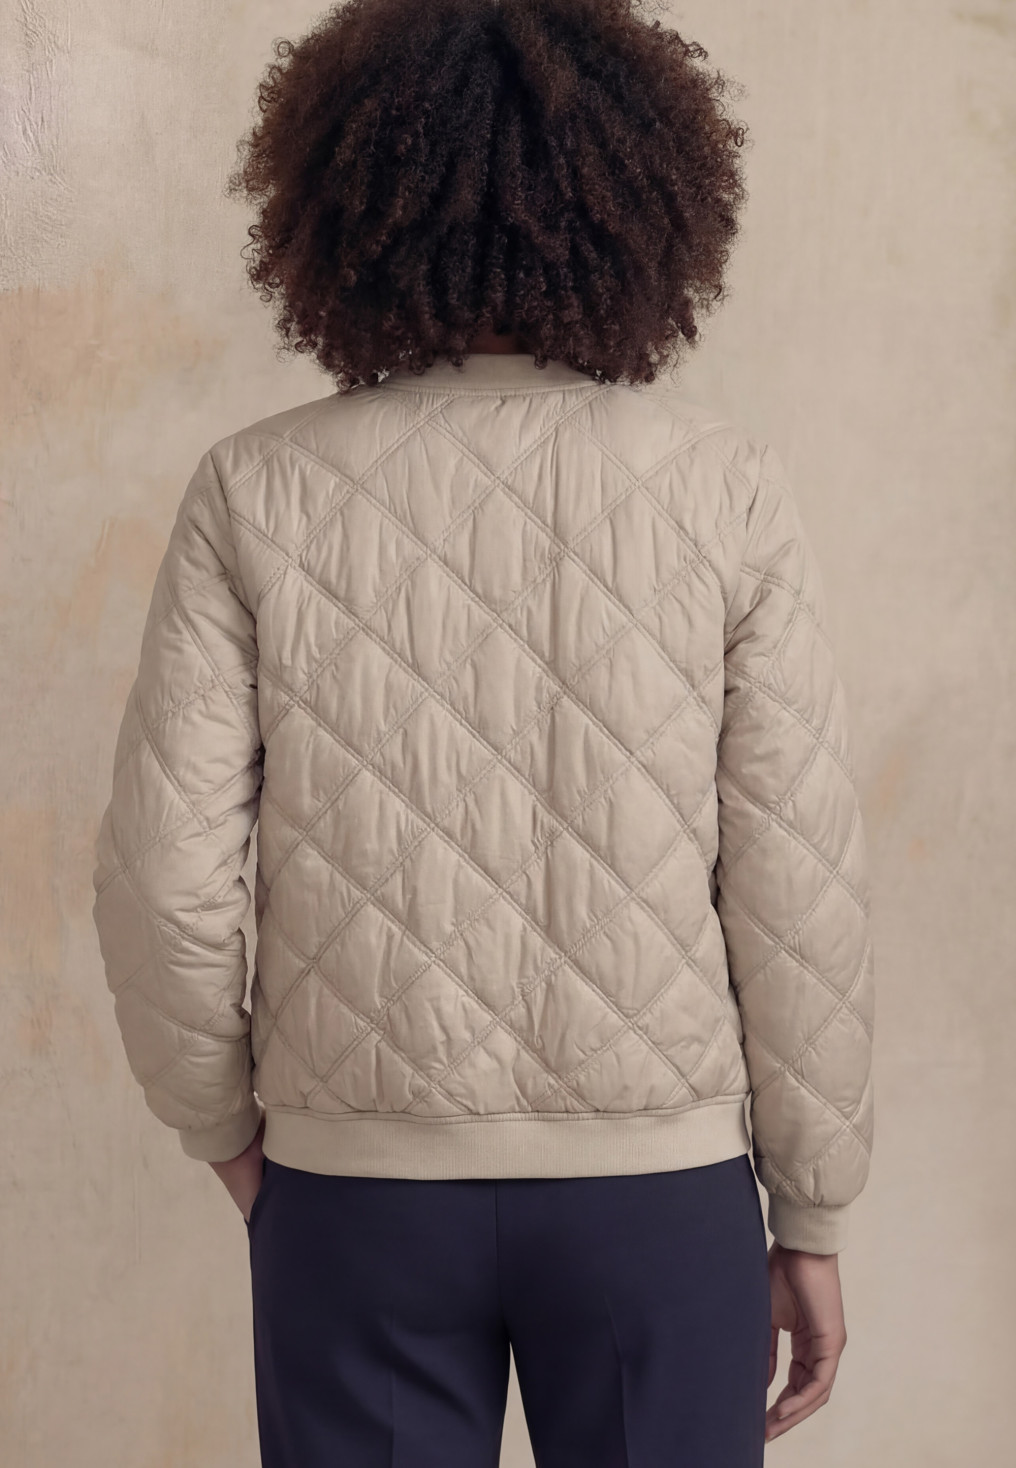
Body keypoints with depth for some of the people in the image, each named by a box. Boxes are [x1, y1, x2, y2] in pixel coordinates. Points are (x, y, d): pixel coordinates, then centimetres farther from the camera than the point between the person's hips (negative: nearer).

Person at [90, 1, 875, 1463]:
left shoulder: (257, 492, -7)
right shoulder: (727, 491, -8)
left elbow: (164, 872, -8)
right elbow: (800, 892, -8)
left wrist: (229, 1132, 9)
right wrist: (813, 1217, 4)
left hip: (356, 1183, 1)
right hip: (659, 1181, 0)